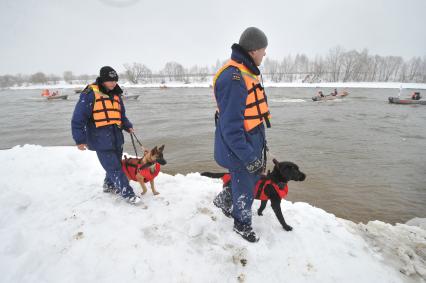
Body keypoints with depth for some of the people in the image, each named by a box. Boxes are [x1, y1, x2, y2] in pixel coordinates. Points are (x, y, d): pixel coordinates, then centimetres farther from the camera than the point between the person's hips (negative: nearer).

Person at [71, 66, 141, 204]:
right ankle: (127, 193, 4)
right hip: (101, 140, -7)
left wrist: (127, 126, 6)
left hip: (116, 138, 7)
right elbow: (78, 118, -11)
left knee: (115, 164, 18)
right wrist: (80, 139, -13)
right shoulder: (90, 94, -10)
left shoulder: (116, 95, 12)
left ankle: (109, 185, 40)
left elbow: (121, 115, 23)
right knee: (114, 168, -5)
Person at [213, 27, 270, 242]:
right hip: (239, 149, -10)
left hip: (252, 144, 10)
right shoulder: (233, 78, -26)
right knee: (245, 188, 9)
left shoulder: (246, 72, 9)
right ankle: (242, 224, 35)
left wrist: (259, 144, 22)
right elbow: (231, 126, -28)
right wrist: (248, 156, -23)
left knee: (252, 177, 24)